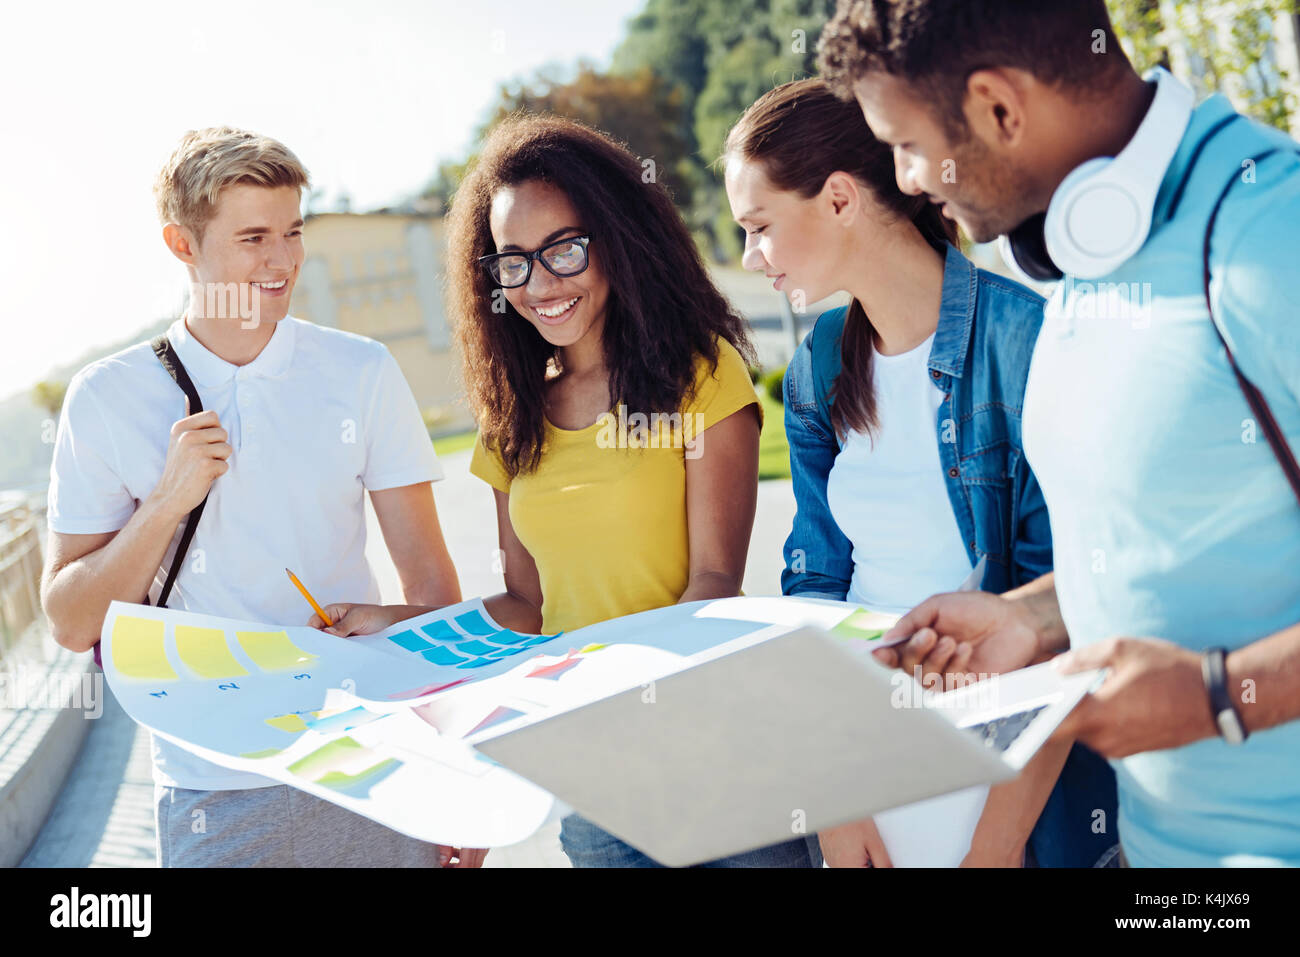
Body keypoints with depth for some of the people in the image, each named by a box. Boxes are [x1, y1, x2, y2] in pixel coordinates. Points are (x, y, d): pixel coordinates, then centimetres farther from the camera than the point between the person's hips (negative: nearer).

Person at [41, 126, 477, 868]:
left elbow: (429, 578, 2)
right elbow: (74, 625, 1)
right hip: (213, 792, 0)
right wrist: (168, 502, -14)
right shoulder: (108, 399, -2)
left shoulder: (362, 373, 0)